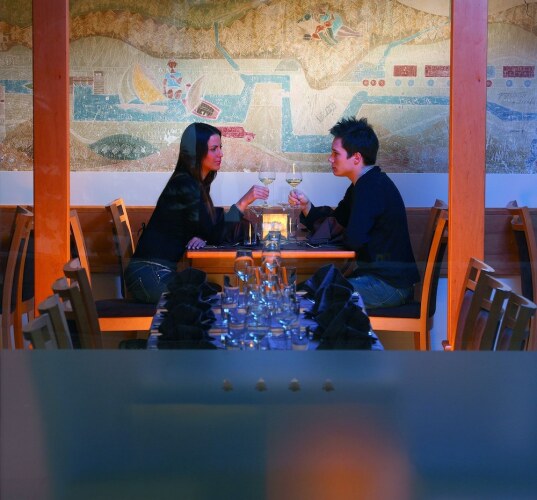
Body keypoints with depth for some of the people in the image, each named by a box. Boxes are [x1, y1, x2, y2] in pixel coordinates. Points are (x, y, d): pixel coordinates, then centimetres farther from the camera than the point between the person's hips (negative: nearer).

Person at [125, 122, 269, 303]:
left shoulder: (197, 183, 13)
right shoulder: (184, 186, -16)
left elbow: (211, 224, 17)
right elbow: (216, 236, -19)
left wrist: (202, 237, -6)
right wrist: (243, 202, -20)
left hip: (164, 271, 8)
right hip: (150, 275, -8)